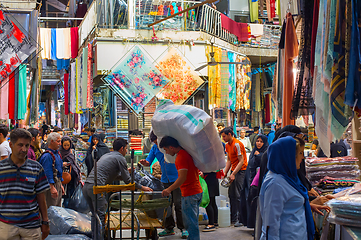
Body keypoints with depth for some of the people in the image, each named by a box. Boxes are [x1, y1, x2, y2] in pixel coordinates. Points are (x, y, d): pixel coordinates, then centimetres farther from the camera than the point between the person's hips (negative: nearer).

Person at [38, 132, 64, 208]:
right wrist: (52, 188, -23)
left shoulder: (57, 154, 13)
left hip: (58, 183, 10)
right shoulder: (47, 156, -17)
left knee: (58, 207, 15)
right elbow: (47, 174, -21)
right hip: (51, 184, -10)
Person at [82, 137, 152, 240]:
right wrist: (141, 187, 13)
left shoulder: (106, 155, 26)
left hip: (86, 186, 9)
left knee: (95, 215, 16)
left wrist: (125, 172, 47)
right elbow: (127, 180, 1)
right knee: (100, 216, -7)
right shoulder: (120, 158, 2)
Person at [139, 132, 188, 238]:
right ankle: (169, 228, 18)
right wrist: (145, 162, -15)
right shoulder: (155, 148, 8)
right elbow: (149, 162, 6)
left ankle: (183, 228, 1)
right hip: (165, 180, 6)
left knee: (178, 204, -7)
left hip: (177, 178, -6)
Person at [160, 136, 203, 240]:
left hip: (189, 194, -10)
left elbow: (183, 177, -22)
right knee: (192, 221, 16)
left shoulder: (181, 157, -17)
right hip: (197, 191, 10)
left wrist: (169, 189, -17)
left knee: (190, 222, -5)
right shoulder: (187, 152, 11)